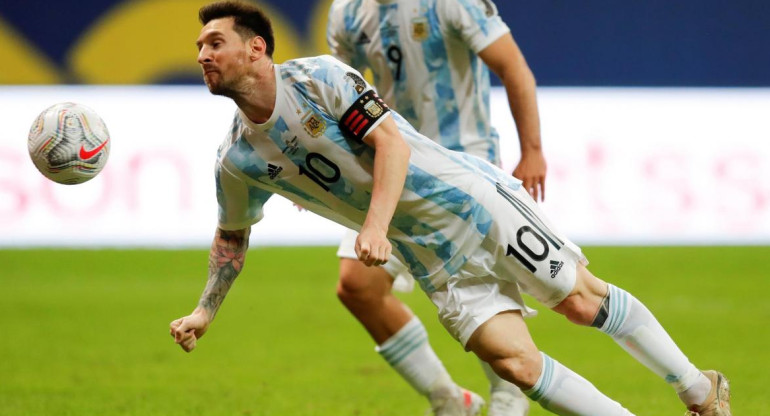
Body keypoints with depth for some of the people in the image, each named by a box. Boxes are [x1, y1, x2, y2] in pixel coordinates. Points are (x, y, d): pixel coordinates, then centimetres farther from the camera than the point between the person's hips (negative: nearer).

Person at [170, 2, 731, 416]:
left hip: (470, 197, -4)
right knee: (515, 362, -11)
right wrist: (206, 310, 12)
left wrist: (376, 224, -33)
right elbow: (233, 234, 18)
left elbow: (391, 141, -21)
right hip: (435, 260, 4)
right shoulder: (236, 161, 0)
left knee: (584, 301, -1)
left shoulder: (318, 78, -16)